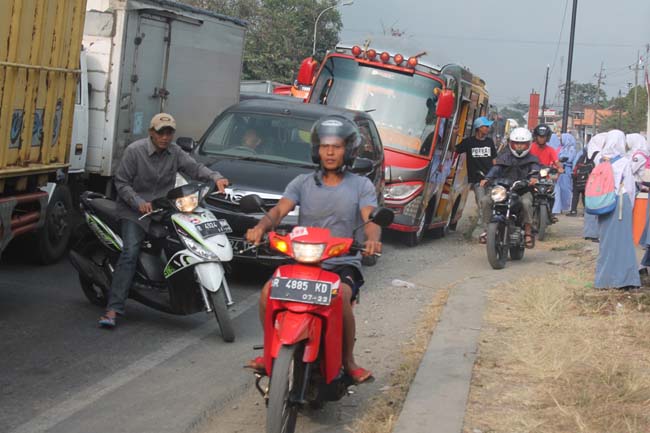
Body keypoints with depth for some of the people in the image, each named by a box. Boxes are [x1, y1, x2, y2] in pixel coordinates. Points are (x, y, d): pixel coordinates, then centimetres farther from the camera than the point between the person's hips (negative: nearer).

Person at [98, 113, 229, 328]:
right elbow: (121, 182, -7)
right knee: (130, 253, -19)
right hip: (134, 210, -5)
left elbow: (194, 167, -3)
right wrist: (138, 203, -20)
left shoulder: (175, 152, 5)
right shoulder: (134, 151, -8)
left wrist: (216, 177, -23)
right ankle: (113, 308, -23)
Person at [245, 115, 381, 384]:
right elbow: (279, 211, -2)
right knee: (269, 291, -24)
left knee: (340, 297, -35)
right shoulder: (303, 183, 12)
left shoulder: (361, 186, 7)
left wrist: (372, 239, -34)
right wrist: (261, 227, -26)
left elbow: (370, 220, -9)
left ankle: (348, 361, -15)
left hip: (343, 264, -2)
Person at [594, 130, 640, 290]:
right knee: (622, 240, 0)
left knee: (606, 239, 9)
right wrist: (630, 206, 8)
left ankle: (605, 277, 12)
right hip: (621, 202, -4)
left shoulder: (602, 161, 2)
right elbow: (630, 187, -5)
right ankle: (623, 277, 0)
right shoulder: (624, 162, -9)